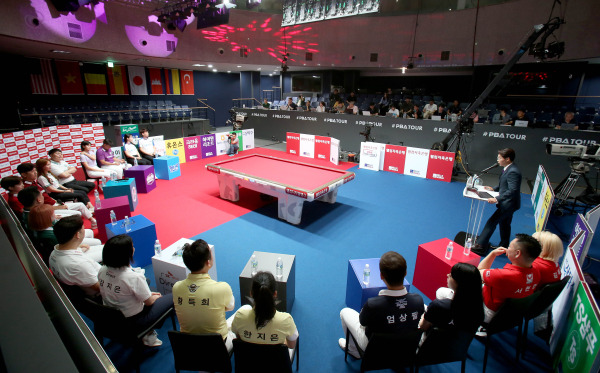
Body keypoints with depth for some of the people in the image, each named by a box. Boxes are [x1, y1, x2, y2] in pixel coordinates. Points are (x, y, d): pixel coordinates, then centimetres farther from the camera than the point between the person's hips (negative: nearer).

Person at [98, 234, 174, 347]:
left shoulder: (102, 271, -10)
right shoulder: (134, 277, -32)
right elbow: (149, 302, -17)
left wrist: (148, 294, 8)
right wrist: (156, 296, 6)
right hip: (133, 321, -7)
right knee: (171, 299, 7)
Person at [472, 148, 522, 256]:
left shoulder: (513, 172, -23)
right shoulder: (507, 169, 8)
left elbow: (512, 191, -30)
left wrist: (497, 199, -35)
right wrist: (494, 189, 10)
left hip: (509, 204, -11)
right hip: (507, 203, 11)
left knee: (491, 222, -11)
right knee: (504, 224, 21)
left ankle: (481, 247, -10)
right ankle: (504, 247, 37)